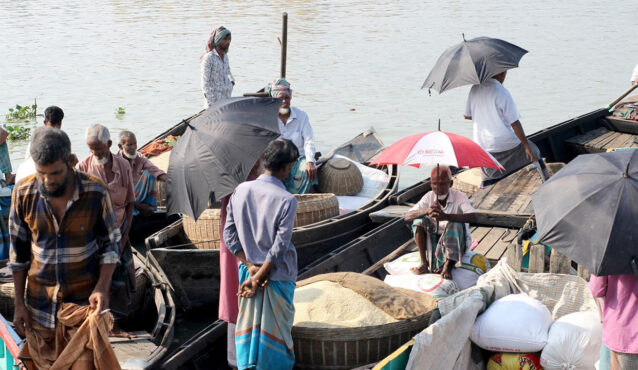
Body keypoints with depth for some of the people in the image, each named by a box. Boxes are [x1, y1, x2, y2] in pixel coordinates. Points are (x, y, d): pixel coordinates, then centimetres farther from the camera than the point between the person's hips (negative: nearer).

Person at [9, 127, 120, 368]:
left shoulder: (95, 193, -14)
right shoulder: (24, 194, -9)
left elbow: (110, 244, -2)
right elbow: (19, 253, 2)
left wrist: (102, 287, -16)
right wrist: (19, 303, 3)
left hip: (84, 301, -2)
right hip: (40, 303, 2)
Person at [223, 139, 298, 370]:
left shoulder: (241, 190, -3)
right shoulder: (287, 200, -17)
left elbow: (229, 234, -1)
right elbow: (280, 247, -18)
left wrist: (251, 266, -3)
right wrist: (258, 278, -12)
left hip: (247, 271, 4)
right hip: (277, 275, -4)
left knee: (247, 327, 16)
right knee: (275, 332, 8)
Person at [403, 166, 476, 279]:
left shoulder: (459, 197, -16)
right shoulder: (429, 197, -6)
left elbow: (473, 217, -36)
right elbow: (407, 217, -15)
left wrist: (446, 216, -50)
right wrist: (426, 211, -37)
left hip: (457, 242, -4)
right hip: (435, 241, 4)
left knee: (456, 223, -32)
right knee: (419, 220, -17)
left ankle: (448, 266, -35)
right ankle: (424, 264, -20)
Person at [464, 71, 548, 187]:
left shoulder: (475, 89, 0)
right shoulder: (502, 93, -17)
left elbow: (467, 116, 12)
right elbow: (515, 123, -15)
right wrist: (526, 146, -8)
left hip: (482, 146, 5)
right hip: (504, 145, -5)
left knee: (490, 179, 17)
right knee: (533, 152, 19)